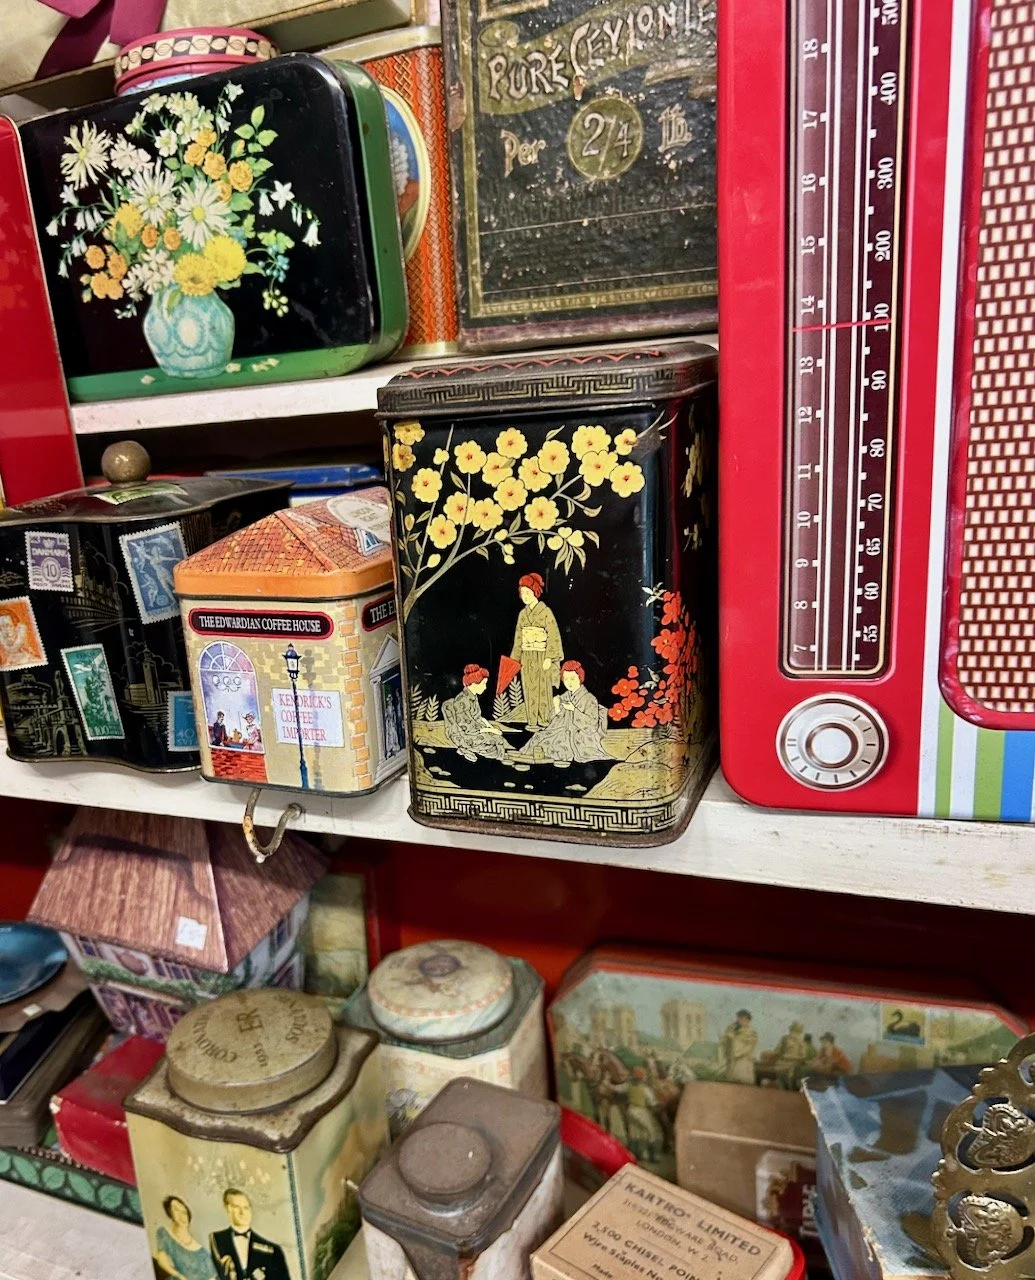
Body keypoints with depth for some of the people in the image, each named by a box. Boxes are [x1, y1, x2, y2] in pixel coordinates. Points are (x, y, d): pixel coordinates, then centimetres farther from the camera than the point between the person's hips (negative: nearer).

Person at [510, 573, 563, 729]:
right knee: (529, 689, 5)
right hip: (527, 657, 5)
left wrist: (549, 658, -16)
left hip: (542, 656, -5)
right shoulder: (523, 613, 12)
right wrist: (515, 659, 11)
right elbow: (518, 637, 15)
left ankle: (543, 720, 3)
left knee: (543, 689, -3)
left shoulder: (546, 611, -5)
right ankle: (532, 721, 10)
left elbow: (553, 636, -10)